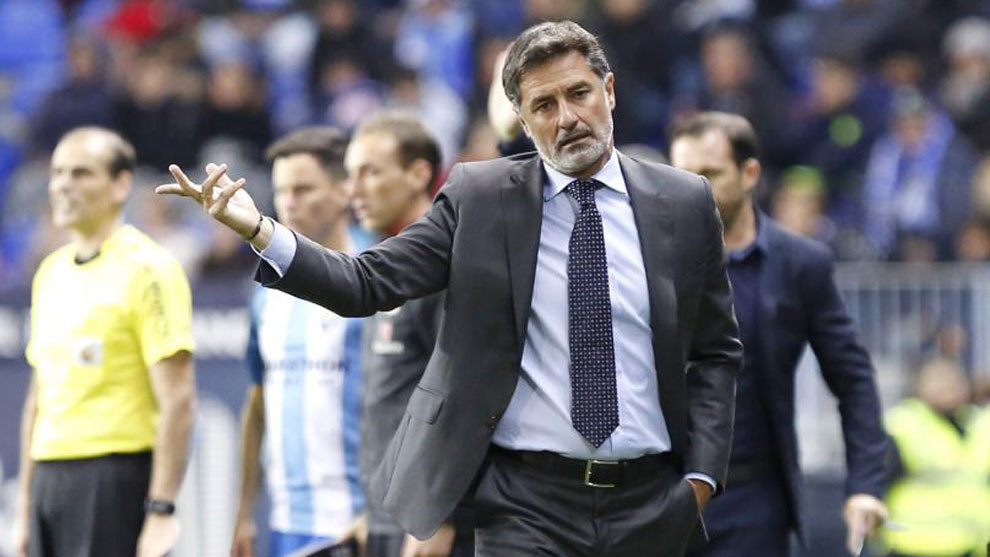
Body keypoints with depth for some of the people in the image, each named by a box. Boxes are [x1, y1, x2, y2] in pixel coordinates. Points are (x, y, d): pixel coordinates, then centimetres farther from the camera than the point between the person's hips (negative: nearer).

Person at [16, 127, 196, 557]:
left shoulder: (147, 270, -8)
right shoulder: (51, 272, 16)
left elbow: (177, 401, -13)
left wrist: (161, 510, -19)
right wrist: (25, 508, 18)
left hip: (116, 478, -7)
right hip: (49, 480, 7)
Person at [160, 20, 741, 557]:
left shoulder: (684, 202, 5)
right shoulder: (480, 197, 2)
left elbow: (716, 351, 10)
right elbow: (370, 283, -4)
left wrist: (701, 475, 0)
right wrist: (258, 231, -18)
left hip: (650, 505, 2)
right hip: (528, 503, -1)